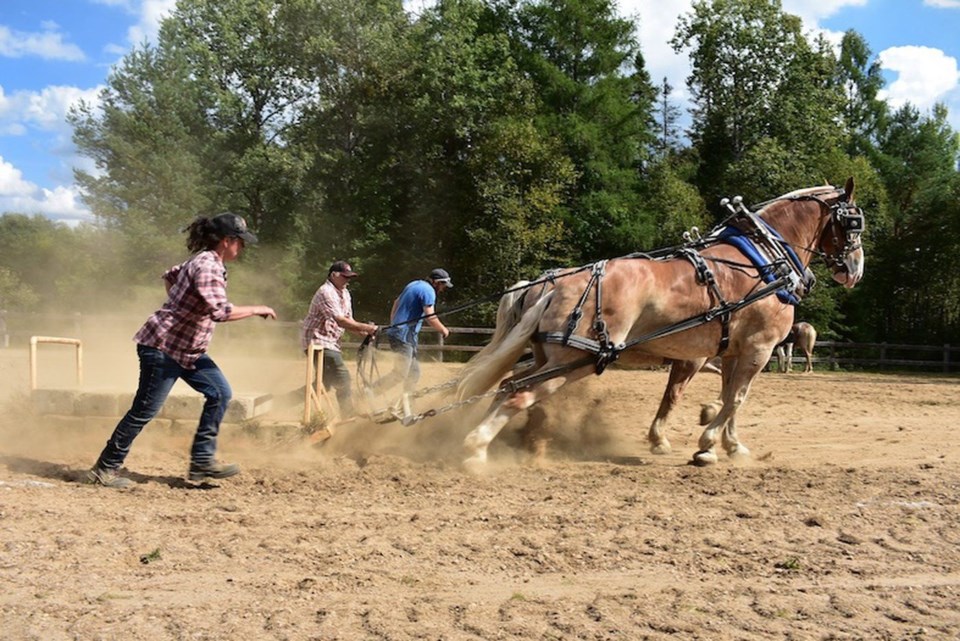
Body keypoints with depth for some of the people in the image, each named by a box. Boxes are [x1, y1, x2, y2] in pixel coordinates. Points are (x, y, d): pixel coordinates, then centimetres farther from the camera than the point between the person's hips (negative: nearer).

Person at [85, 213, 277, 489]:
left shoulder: (204, 261, 8)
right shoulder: (207, 266, -22)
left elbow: (169, 276, 26)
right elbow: (221, 312, -33)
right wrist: (256, 310, -20)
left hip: (188, 349, 10)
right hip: (162, 347, -10)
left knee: (220, 393, 5)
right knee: (145, 411, -4)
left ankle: (202, 460, 9)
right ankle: (104, 470, 9)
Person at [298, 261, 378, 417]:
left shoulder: (345, 293, 13)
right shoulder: (326, 292, -18)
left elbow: (348, 320, 9)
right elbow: (340, 321, -27)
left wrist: (363, 333, -10)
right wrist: (365, 327, -30)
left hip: (331, 343, 10)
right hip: (318, 341, -10)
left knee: (324, 382, 13)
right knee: (342, 379, -12)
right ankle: (349, 417, -4)